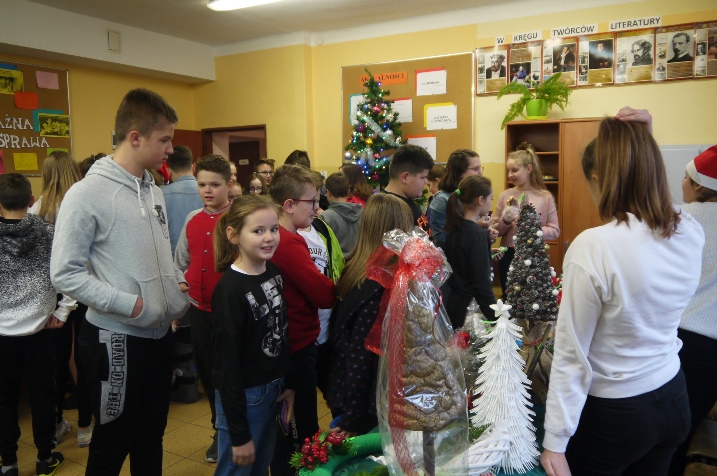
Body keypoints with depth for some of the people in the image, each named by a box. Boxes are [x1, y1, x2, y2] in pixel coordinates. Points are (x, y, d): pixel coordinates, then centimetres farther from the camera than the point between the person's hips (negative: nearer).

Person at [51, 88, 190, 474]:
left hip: (159, 333, 7)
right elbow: (65, 274, -17)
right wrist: (130, 304, -20)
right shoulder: (87, 194, -14)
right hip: (116, 338, -7)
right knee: (113, 443, 11)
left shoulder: (154, 190, 9)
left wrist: (179, 286, 1)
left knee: (152, 435, 21)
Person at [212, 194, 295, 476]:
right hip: (243, 396, -7)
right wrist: (239, 434, -16)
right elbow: (226, 363, -19)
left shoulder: (274, 272, 0)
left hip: (274, 391, 7)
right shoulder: (230, 289, -21)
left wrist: (288, 384, 9)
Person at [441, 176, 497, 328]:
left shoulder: (453, 228, 5)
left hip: (452, 302, 8)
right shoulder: (477, 234, -19)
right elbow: (482, 283, -20)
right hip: (468, 309, -8)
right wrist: (496, 319, -16)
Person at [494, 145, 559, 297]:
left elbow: (555, 231, -5)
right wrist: (505, 221, -14)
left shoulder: (545, 197, -4)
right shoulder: (504, 196, 3)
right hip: (508, 257, 2)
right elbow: (496, 231, 6)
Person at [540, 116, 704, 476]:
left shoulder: (594, 247, -27)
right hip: (673, 401, 6)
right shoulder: (692, 233, -8)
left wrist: (555, 442, -12)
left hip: (613, 415, -6)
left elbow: (571, 355, -22)